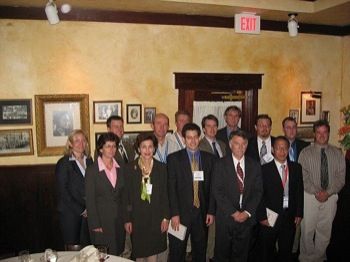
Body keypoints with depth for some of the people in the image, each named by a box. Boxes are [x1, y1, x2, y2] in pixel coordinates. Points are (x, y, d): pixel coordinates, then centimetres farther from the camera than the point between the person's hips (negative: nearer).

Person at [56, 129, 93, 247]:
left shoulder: (89, 160, 8)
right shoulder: (63, 163, -7)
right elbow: (63, 192, -10)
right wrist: (81, 210, -10)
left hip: (87, 212, 4)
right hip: (70, 213, -4)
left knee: (86, 246, 6)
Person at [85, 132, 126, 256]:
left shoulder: (120, 168, 5)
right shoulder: (92, 170, -8)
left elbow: (123, 195, 11)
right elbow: (90, 200, -8)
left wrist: (126, 219, 6)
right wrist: (95, 225, -11)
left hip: (119, 219, 4)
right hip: (102, 219, -4)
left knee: (118, 254, 10)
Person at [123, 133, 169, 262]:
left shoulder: (162, 168, 1)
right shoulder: (130, 168, -2)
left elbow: (165, 194, 3)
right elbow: (126, 195, -1)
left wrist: (166, 217, -1)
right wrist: (127, 219, -3)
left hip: (156, 218, 0)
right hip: (137, 218, 0)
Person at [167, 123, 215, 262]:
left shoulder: (209, 158, 6)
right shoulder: (174, 158, -2)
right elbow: (171, 188, -6)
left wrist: (211, 211, 0)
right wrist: (174, 214, -11)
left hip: (202, 213, 2)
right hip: (181, 213, -2)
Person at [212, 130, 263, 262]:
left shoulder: (254, 165, 5)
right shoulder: (220, 164, -4)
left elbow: (258, 191, 3)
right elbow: (217, 191, -9)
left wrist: (247, 212, -8)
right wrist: (233, 212, -13)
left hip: (247, 217, 3)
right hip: (226, 217, -2)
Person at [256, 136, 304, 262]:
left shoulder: (296, 168, 4)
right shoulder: (265, 169, -9)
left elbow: (300, 191, 7)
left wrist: (299, 213, 4)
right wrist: (262, 217, -12)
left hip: (290, 217, 3)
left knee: (286, 252, 17)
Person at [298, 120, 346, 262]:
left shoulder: (337, 153, 5)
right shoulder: (306, 153, -1)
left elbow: (341, 177, 0)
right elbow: (303, 177, -6)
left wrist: (328, 192, -12)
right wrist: (316, 192, -15)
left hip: (330, 197, 2)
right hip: (310, 196, -2)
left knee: (325, 230, 12)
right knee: (307, 230, 4)